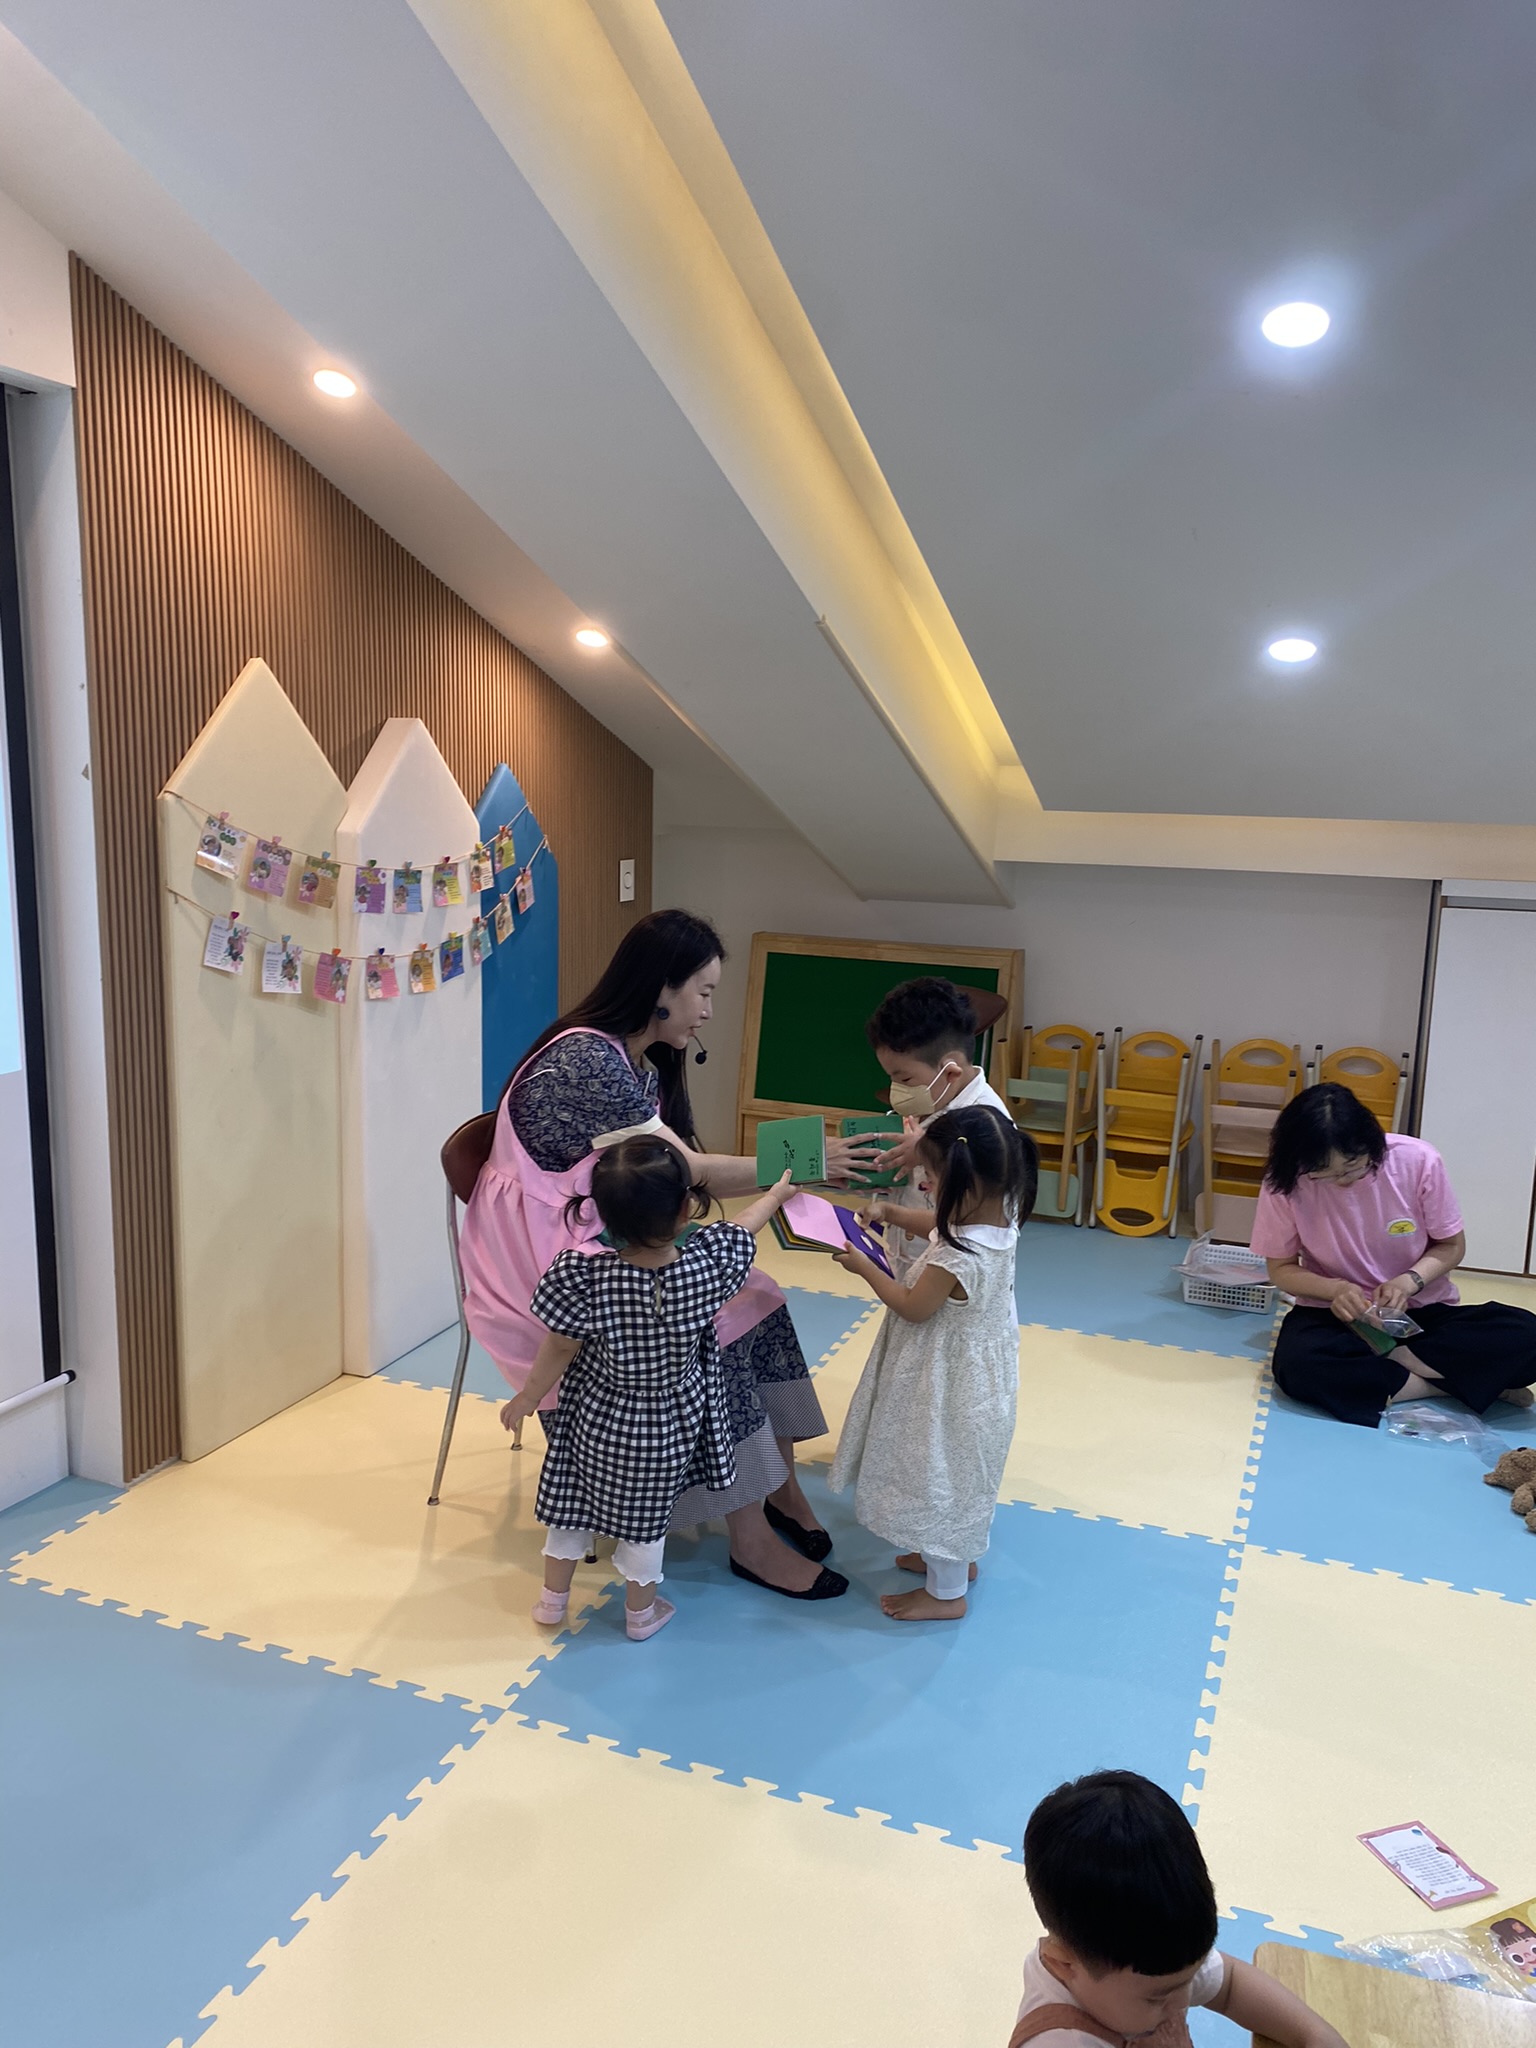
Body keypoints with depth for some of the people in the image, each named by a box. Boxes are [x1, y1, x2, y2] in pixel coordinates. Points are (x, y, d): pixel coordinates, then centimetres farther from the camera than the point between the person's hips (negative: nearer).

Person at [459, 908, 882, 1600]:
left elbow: (685, 1173, 2)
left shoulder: (644, 1063, 10)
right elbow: (685, 1171, -20)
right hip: (548, 1256, -9)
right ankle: (752, 1541, -10)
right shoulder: (585, 1058, -21)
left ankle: (778, 1485, 1)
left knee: (751, 1298, -8)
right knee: (706, 1332, -21)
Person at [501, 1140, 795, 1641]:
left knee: (571, 1503, 23)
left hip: (598, 1420, -1)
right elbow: (741, 1229, -5)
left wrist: (527, 1397, 3)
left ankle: (553, 1599, 42)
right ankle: (641, 1612, 41)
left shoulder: (584, 1278, -30)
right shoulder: (705, 1265, -26)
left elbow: (560, 1349, -16)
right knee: (647, 1517, 21)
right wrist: (775, 1195, 16)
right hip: (669, 1426, 1)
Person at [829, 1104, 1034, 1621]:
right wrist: (894, 1213, -1)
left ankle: (946, 1593, 29)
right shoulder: (1000, 1216, -11)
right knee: (954, 1473, 28)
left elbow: (913, 1308, -21)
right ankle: (959, 1557, 48)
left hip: (948, 1386, -9)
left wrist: (863, 1266, -11)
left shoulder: (957, 1259, -37)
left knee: (939, 1476, 11)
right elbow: (941, 1225, 10)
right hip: (979, 1370, 9)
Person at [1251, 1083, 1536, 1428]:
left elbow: (1452, 1246, -1)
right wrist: (1334, 1289, -23)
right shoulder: (1284, 1181, -16)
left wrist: (1411, 1280, -21)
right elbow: (1281, 1268, -3)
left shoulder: (1418, 1160, -16)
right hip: (1336, 1314, -1)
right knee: (1298, 1366, -36)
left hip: (1423, 1310, 1)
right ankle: (1440, 1383, -17)